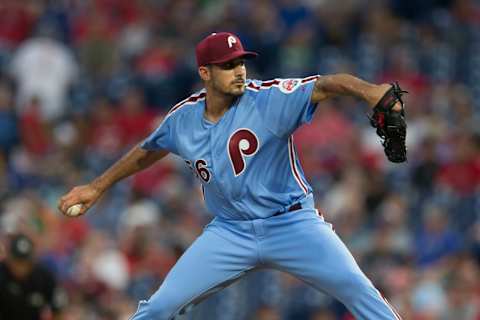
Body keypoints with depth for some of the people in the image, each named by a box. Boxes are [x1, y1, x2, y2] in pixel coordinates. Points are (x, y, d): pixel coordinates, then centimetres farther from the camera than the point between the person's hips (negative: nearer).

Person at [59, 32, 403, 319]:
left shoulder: (269, 98, -15)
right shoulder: (184, 117, 0)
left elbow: (326, 85, -31)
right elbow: (148, 151, 20)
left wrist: (370, 91, -51)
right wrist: (97, 187, 24)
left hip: (292, 225, -3)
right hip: (230, 233, 3)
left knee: (356, 288, -20)